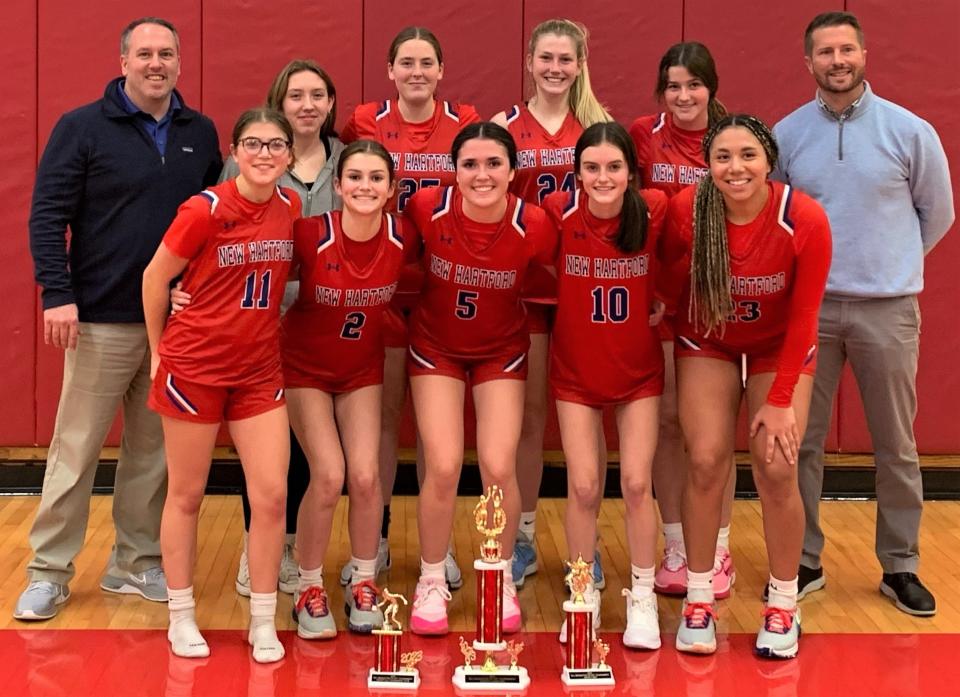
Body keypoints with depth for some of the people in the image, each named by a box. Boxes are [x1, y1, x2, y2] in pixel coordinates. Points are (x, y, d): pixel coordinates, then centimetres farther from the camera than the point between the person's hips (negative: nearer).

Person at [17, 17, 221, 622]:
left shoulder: (200, 133, 9)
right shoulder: (82, 128, -3)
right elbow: (47, 216, -5)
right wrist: (57, 294, -14)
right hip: (102, 321, -4)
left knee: (154, 449, 10)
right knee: (76, 448, 1)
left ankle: (138, 562, 23)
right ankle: (49, 572, 12)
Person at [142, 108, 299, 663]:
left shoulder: (290, 207, -1)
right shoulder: (207, 209, -16)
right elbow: (156, 278, -6)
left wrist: (261, 327, 10)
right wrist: (159, 349, 2)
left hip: (260, 370, 4)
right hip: (196, 364, -4)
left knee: (272, 495, -1)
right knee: (187, 496, 9)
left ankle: (264, 623, 13)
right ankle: (182, 617, 24)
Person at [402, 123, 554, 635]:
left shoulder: (533, 226, -23)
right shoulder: (427, 209, -22)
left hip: (501, 352, 0)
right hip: (436, 348, 0)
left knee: (499, 468, -7)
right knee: (443, 468, -8)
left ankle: (502, 581, 18)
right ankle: (432, 581, 14)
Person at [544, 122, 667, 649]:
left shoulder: (655, 209, -15)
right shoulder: (559, 211, -16)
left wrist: (661, 300, -2)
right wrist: (572, 298, -2)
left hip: (638, 368, 0)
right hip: (576, 369, 0)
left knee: (636, 483, 0)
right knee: (583, 487, 0)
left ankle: (642, 597, 18)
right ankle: (583, 594, 20)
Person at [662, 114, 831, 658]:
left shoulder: (805, 220, -26)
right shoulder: (685, 211, -23)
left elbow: (803, 317, -17)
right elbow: (669, 285, -3)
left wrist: (781, 400, -14)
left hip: (779, 349, -1)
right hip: (708, 346, 1)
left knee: (777, 469, -9)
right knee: (706, 461, -9)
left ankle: (783, 608, 9)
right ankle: (699, 601, 6)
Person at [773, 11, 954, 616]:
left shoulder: (910, 131, -2)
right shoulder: (786, 134, 2)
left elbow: (937, 213, 9)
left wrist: (891, 262, 13)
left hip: (888, 309, -1)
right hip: (808, 306, 1)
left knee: (896, 445, 8)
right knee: (802, 440, 6)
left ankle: (901, 566, 20)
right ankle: (804, 561, 19)